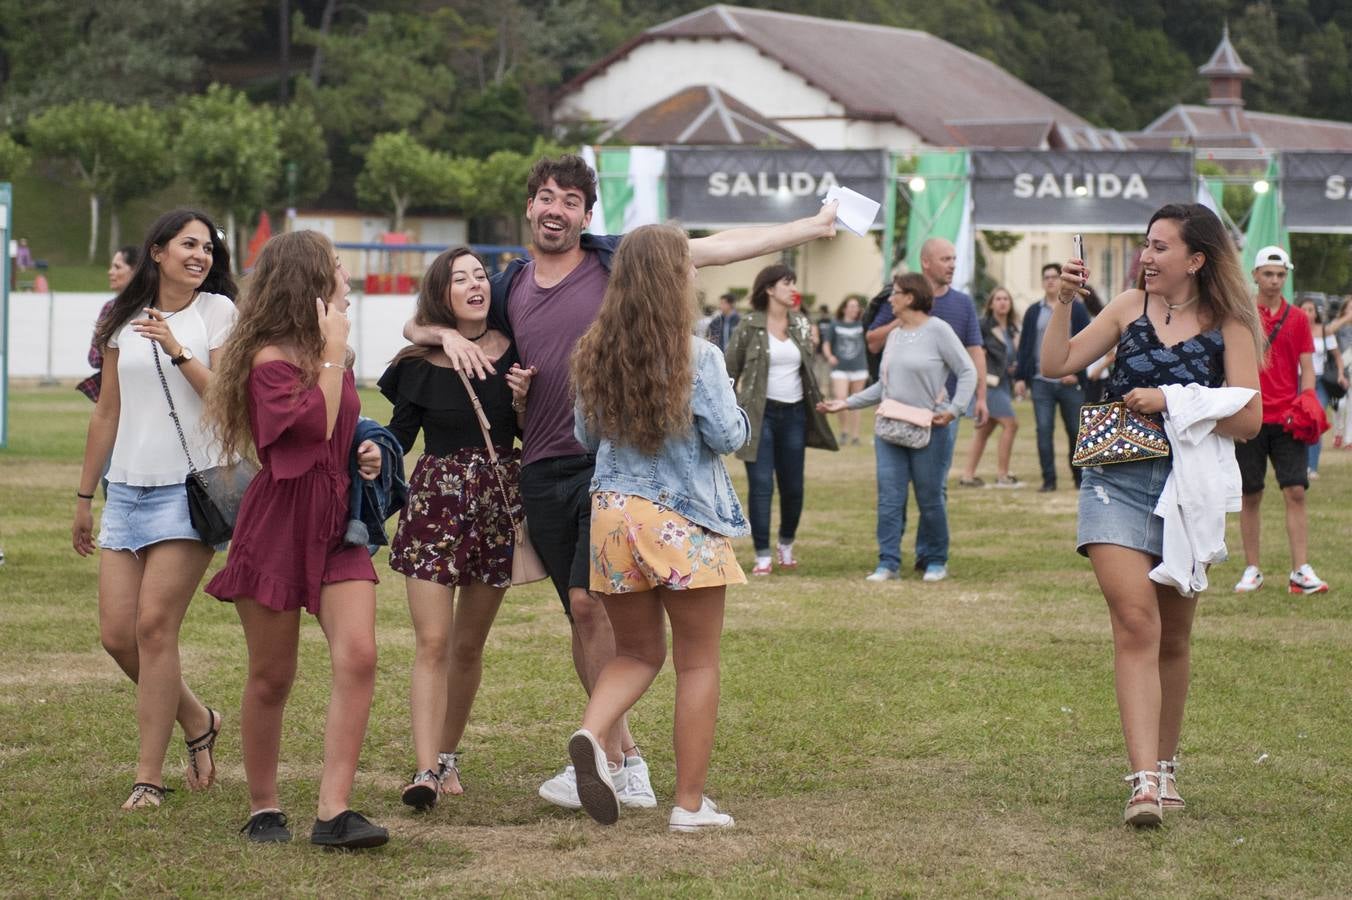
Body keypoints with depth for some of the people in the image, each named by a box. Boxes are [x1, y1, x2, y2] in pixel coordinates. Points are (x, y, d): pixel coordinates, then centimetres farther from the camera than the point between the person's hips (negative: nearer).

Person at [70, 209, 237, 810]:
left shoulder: (218, 312, 1)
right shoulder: (124, 320, 13)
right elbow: (107, 412, 18)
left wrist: (177, 350, -16)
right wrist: (85, 495, 20)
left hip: (190, 485, -5)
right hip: (127, 489, 5)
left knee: (153, 626, -12)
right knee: (116, 635, 0)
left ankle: (149, 776, -4)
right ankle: (197, 722, 25)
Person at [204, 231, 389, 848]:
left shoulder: (331, 356, 13)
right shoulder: (271, 359, -11)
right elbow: (315, 424, -23)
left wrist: (367, 453, 8)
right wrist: (332, 353, -16)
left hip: (337, 525, 6)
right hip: (279, 525, -6)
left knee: (357, 655, -13)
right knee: (272, 677, 4)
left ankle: (334, 811, -15)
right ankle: (263, 809, 19)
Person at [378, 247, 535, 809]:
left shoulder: (513, 353, 4)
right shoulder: (420, 365, -1)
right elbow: (399, 437, 4)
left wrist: (523, 401, -9)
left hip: (500, 502, 2)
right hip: (435, 501, -2)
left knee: (468, 644, 9)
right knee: (432, 642, -11)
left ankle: (448, 755, 24)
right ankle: (426, 770, -17)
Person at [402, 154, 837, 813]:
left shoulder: (615, 262, 0)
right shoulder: (510, 287, 12)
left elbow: (717, 248, -1)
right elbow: (415, 324, 23)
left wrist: (816, 225, -4)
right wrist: (448, 335, -1)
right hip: (543, 470, 5)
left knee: (589, 601, -18)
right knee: (581, 617, 7)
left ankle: (599, 756, -14)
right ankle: (628, 762, 16)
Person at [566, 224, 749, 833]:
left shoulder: (597, 354, 3)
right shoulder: (696, 357, -13)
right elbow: (729, 436, -11)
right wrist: (734, 408, 9)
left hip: (611, 511, 5)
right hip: (682, 521, -5)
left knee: (636, 652, 18)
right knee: (698, 663, 7)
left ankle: (591, 734, -11)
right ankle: (690, 803, 8)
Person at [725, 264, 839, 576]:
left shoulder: (801, 324, 8)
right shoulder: (750, 326, -5)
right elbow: (730, 369, -1)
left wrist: (817, 403, 9)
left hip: (794, 413, 4)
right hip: (760, 414, -4)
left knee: (793, 486, 8)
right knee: (761, 486, -6)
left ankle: (786, 546, 29)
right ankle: (763, 555, -1)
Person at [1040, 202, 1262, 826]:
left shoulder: (1228, 328, 0)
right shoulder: (1130, 307, 6)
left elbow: (1248, 420, -7)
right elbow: (1057, 365, 5)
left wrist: (1170, 401, -13)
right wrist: (1063, 303, -7)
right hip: (1118, 482, 0)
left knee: (1173, 638, 12)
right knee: (1135, 623, -15)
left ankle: (1164, 766, 30)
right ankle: (1144, 782, -22)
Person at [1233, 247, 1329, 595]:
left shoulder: (1297, 319, 8)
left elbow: (1307, 369, 9)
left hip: (1287, 419, 1)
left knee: (1296, 492, -7)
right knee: (1251, 496, 4)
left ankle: (1301, 571, -7)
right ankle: (1252, 570, 13)